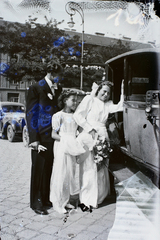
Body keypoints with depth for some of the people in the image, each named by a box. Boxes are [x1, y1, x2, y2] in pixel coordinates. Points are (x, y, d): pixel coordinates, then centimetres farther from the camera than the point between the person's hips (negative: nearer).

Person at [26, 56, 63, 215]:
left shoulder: (58, 89, 10)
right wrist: (34, 139, -13)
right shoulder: (36, 88, -5)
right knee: (38, 168, 5)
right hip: (41, 136, -5)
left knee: (49, 168, 12)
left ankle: (45, 199, 28)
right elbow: (30, 114, -7)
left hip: (54, 136, 5)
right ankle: (36, 202, 20)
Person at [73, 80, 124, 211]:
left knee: (101, 168, 11)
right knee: (89, 168, -3)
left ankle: (98, 196, 27)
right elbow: (77, 115, -7)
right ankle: (86, 200, 8)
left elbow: (119, 107, 0)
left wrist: (122, 92, -5)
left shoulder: (107, 104, 16)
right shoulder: (89, 99, 1)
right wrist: (90, 129, -10)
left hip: (102, 138, 6)